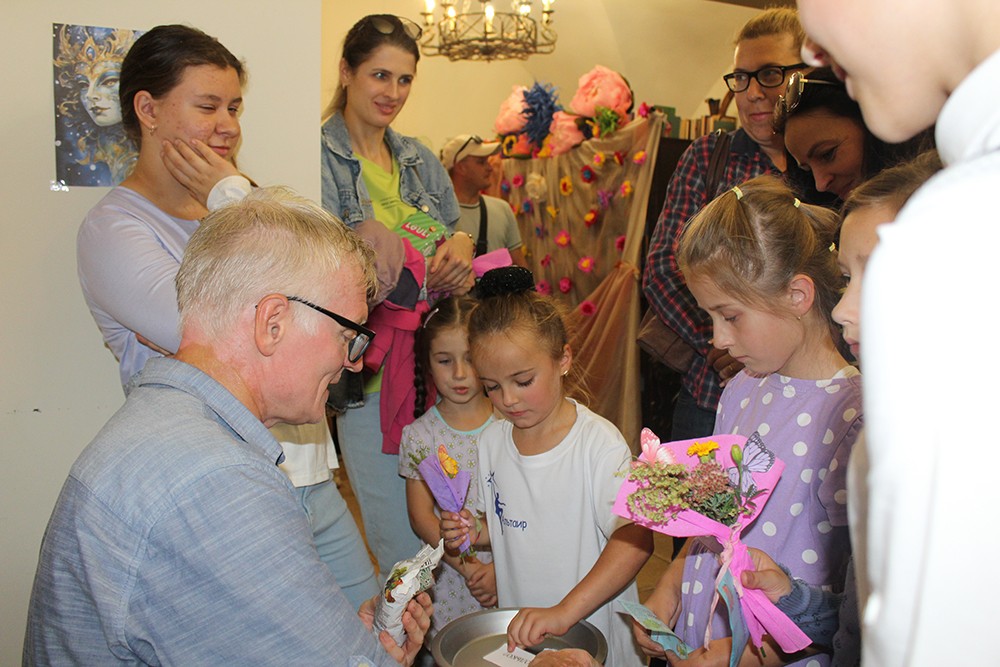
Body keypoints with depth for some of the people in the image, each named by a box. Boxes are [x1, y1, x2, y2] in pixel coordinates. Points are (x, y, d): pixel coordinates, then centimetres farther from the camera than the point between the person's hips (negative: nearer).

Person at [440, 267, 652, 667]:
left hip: (593, 634, -4)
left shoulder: (599, 443, -19)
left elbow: (635, 538, -27)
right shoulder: (491, 442, -2)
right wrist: (475, 533, -9)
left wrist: (565, 612, -34)